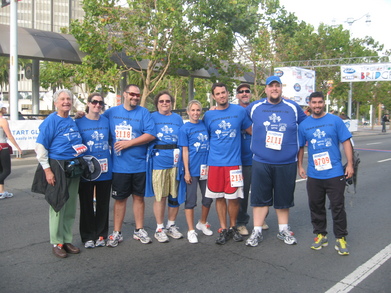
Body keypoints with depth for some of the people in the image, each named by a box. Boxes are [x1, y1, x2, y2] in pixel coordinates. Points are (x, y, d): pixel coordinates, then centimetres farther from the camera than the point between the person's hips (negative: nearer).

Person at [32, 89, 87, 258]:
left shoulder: (72, 121, 11)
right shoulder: (51, 121, -8)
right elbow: (40, 147, -11)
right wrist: (47, 169, -15)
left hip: (73, 168, 6)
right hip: (57, 168, -6)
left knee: (71, 208, 12)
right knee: (58, 206, 0)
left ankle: (67, 240, 24)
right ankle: (56, 243, 13)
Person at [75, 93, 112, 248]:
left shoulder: (107, 121, 5)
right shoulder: (79, 122, -2)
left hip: (104, 169, 2)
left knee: (103, 204, 10)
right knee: (87, 205, 7)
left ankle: (101, 235, 24)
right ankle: (88, 236, 20)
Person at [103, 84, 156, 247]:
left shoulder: (143, 112, 0)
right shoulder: (112, 112, 6)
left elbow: (150, 135, -10)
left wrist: (129, 143, -14)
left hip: (139, 164, 0)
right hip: (119, 165, 0)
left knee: (139, 197, 10)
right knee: (120, 198, 7)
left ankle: (139, 230, 25)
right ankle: (116, 233, 19)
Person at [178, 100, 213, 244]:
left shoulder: (205, 124, 7)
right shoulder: (184, 129, -4)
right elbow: (185, 151, -6)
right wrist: (186, 171, -10)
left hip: (206, 168, 5)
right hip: (192, 169, -4)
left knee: (208, 198, 13)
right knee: (190, 200, 3)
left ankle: (202, 223, 35)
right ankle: (191, 230, 15)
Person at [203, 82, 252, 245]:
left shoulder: (239, 111, 2)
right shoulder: (208, 115, 5)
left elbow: (251, 131, 12)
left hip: (233, 162, -1)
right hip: (215, 162, 1)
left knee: (233, 197, 3)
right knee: (219, 197, 7)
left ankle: (233, 228, 24)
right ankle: (223, 229, 21)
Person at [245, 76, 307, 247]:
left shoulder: (293, 108, 6)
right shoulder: (254, 107, 4)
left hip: (287, 163, 1)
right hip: (261, 162, 0)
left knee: (284, 198, 11)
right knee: (260, 198, 4)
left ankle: (283, 230, 27)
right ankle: (257, 232, 16)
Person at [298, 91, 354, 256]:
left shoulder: (335, 121, -1)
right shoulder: (304, 125, 5)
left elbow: (346, 142, -1)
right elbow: (300, 147, 13)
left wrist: (350, 164, -6)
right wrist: (300, 166, 10)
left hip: (335, 173, -2)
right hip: (314, 175, 3)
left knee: (338, 207, 2)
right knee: (316, 207, 11)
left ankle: (341, 239, 16)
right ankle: (320, 235, 27)